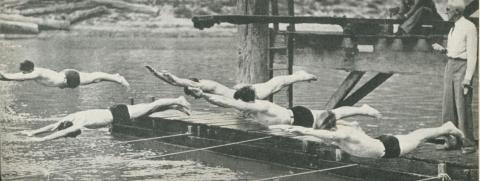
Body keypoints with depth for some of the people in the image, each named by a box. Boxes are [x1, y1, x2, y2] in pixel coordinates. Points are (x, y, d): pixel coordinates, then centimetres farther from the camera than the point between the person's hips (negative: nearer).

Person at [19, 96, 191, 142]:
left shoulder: (80, 123, -29)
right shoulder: (71, 118, -6)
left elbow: (61, 132, -41)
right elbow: (52, 126, 1)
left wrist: (42, 139, -42)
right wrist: (32, 132, -4)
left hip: (121, 114, -8)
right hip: (115, 112, 8)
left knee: (151, 107, 4)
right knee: (150, 108, 19)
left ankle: (178, 101, 17)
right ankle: (176, 105, 32)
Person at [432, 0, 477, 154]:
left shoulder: (469, 27, -11)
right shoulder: (453, 29, 15)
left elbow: (472, 54, -14)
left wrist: (468, 78, -18)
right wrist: (442, 49, 5)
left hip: (463, 67, -8)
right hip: (450, 66, 8)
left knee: (463, 107, -7)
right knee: (448, 107, 8)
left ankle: (468, 144, 1)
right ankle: (451, 141, 15)